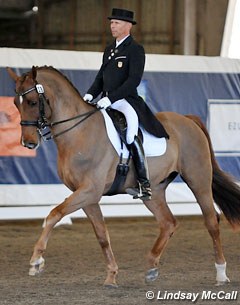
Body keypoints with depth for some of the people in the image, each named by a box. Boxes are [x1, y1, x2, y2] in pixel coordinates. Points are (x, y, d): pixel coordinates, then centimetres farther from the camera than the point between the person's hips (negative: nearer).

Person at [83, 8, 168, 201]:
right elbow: (100, 77, 22)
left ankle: (145, 185, -33)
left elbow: (134, 80, -15)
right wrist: (90, 94, 1)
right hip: (107, 102, 9)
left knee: (131, 134, -33)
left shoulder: (136, 49, -5)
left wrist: (111, 98, -22)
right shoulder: (109, 50, 20)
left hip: (126, 101, -9)